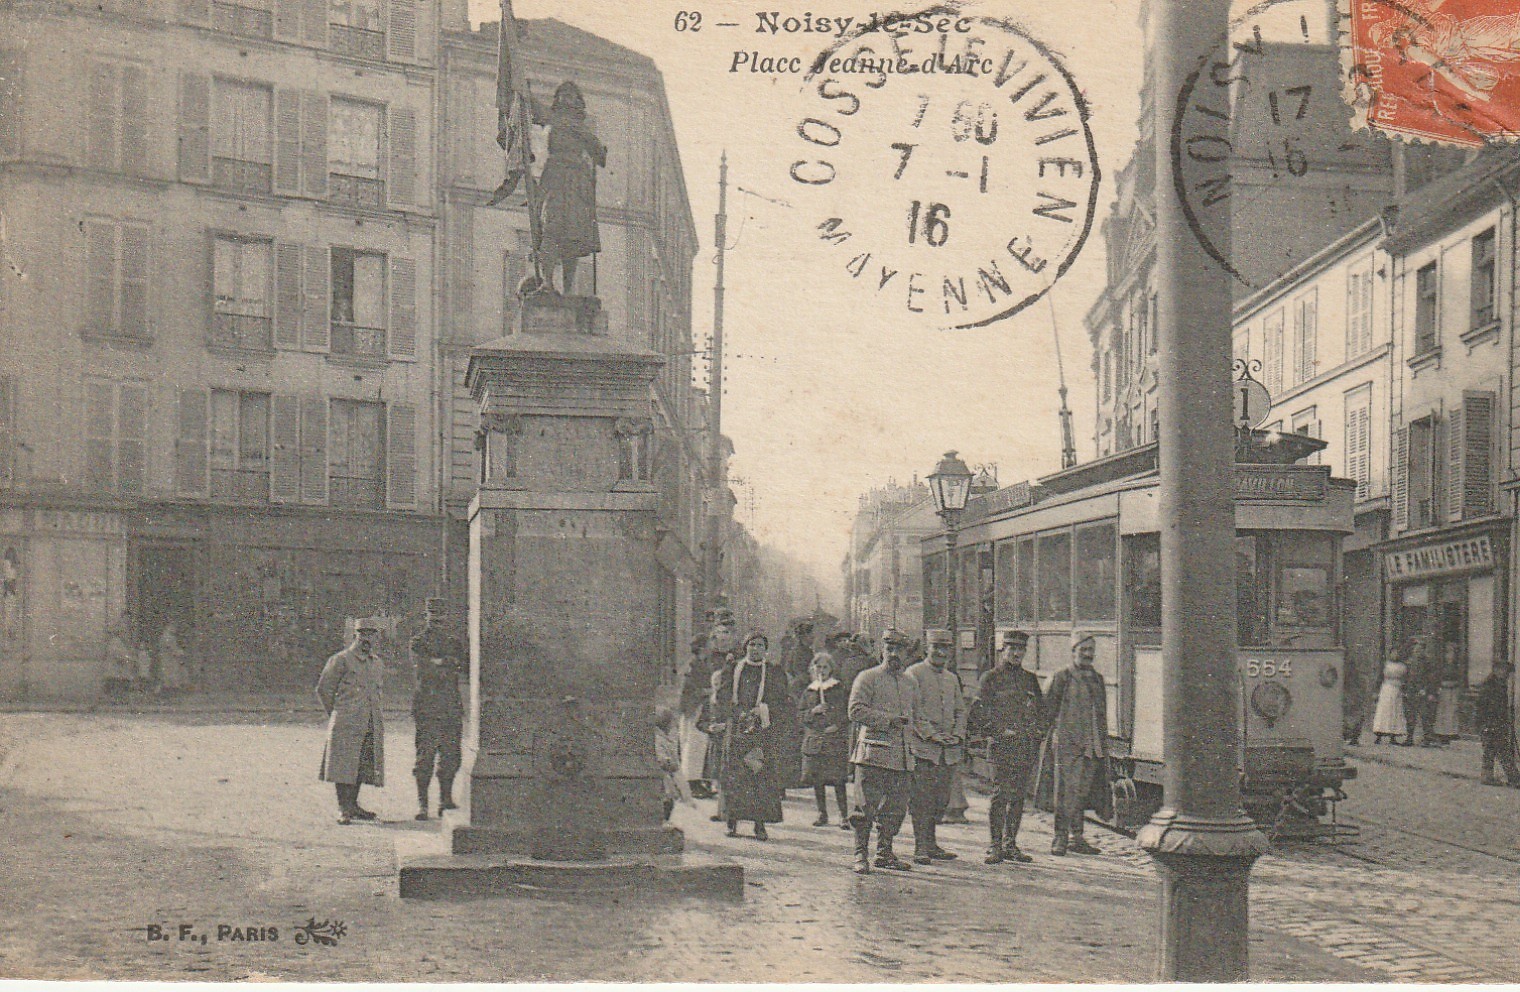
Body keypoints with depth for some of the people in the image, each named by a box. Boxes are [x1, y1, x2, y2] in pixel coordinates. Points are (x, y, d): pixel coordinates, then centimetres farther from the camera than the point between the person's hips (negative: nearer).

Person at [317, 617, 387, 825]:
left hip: (372, 727, 6)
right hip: (346, 725, -6)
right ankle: (343, 809, -4)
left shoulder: (378, 663, 17)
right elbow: (323, 689, -1)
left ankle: (353, 805, 17)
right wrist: (336, 716, 1)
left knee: (362, 766, 8)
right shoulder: (340, 660, -3)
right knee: (343, 765, -7)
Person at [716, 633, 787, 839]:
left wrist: (760, 711, -10)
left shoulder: (774, 672, 11)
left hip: (764, 731, 0)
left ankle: (760, 825, -5)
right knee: (734, 774, -4)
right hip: (736, 729, 0)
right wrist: (739, 714, -11)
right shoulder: (732, 670, 12)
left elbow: (781, 701, 5)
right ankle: (732, 821, 2)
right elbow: (723, 699, 5)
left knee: (763, 775, -7)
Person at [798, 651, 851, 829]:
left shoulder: (840, 689, 5)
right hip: (814, 739, 3)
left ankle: (844, 816, -7)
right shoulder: (808, 691, 13)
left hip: (836, 739, -3)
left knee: (837, 779, -10)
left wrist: (838, 726, -10)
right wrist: (814, 711, -7)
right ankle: (822, 814, 14)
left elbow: (849, 713, 5)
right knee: (816, 779, 3)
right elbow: (800, 716, 10)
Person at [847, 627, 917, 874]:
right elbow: (856, 711, -11)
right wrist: (888, 720, -15)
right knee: (866, 805, -7)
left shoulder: (909, 682, 18)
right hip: (873, 751, -6)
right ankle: (861, 856, -3)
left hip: (902, 756, 6)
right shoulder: (867, 678, -1)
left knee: (896, 807, 8)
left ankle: (885, 853, 19)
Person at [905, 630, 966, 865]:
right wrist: (932, 735, -16)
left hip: (949, 750, 6)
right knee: (922, 798, -8)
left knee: (940, 799, 7)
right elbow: (914, 710, -9)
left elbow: (960, 710, 19)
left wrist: (957, 735, 2)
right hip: (923, 747, -6)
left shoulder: (952, 678, 19)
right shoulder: (914, 674, -2)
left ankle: (932, 845, 15)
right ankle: (921, 847, -5)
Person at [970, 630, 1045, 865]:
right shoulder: (990, 679, 0)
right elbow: (977, 715, -3)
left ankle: (1010, 845, 15)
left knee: (1018, 797, 7)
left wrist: (1038, 730, 9)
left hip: (1027, 746, 5)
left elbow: (1041, 709, 25)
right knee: (1000, 795, -8)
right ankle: (995, 846, -4)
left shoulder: (1030, 679, 16)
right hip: (1002, 747, -5)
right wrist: (999, 732, -11)